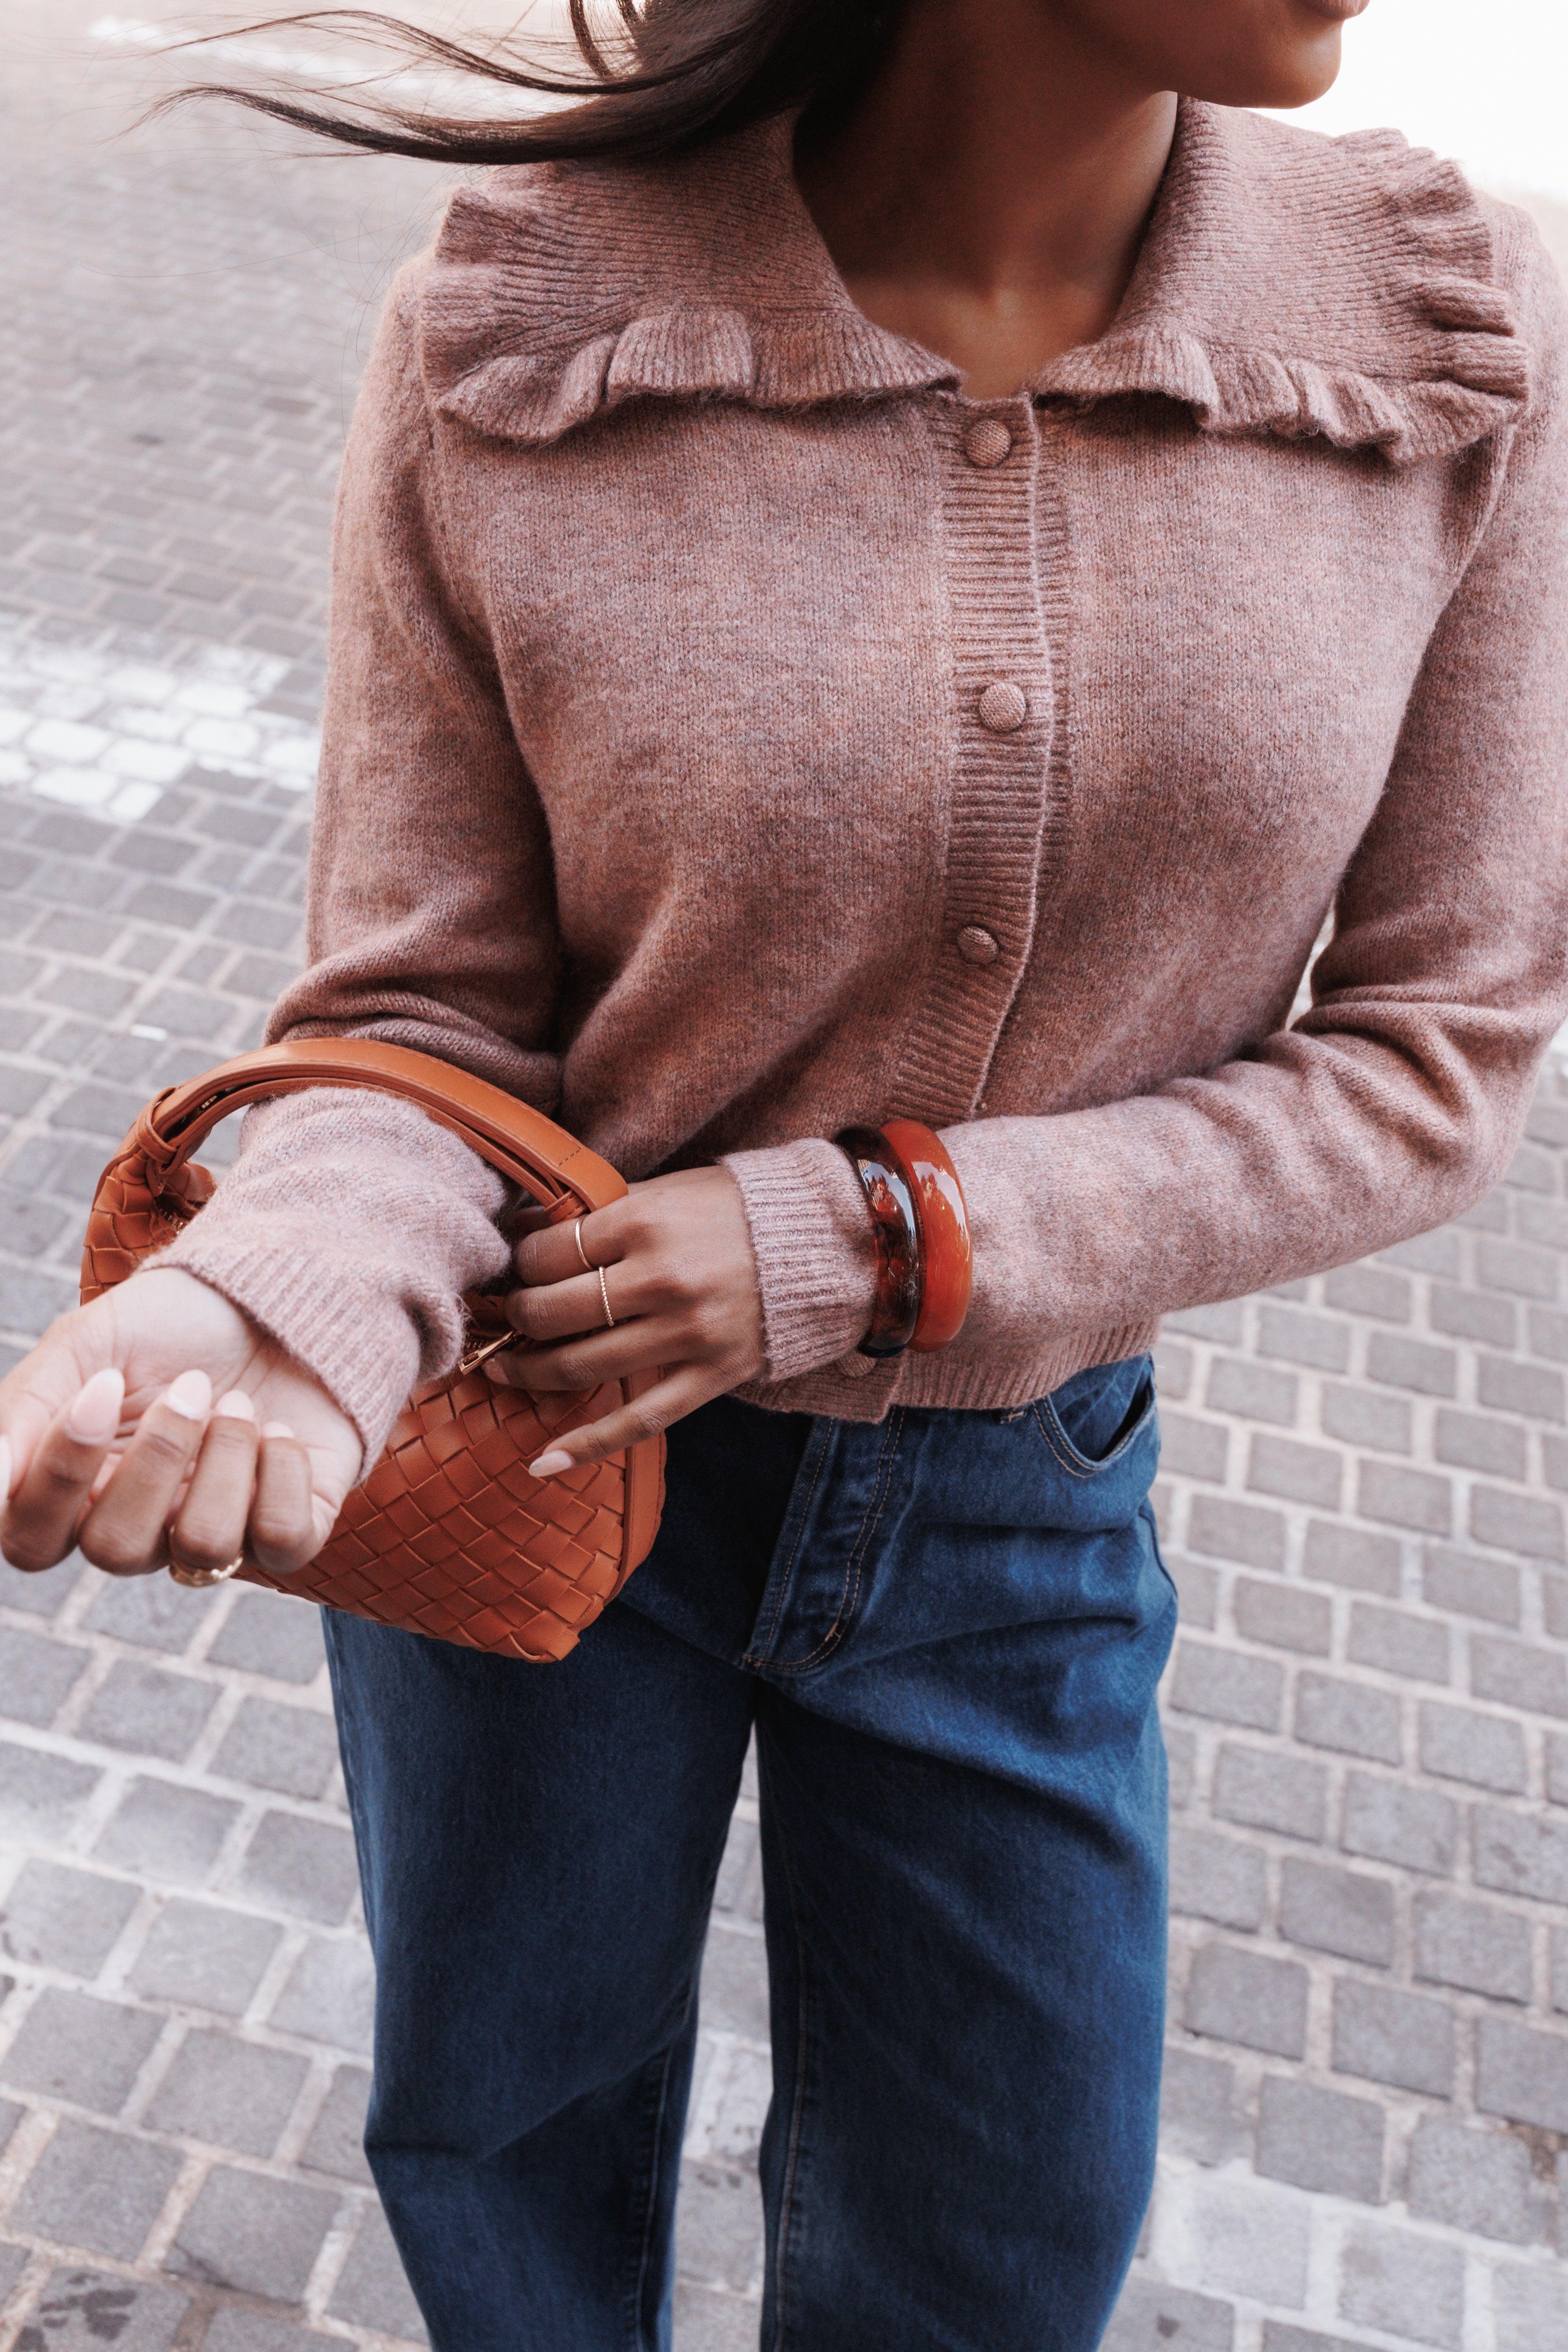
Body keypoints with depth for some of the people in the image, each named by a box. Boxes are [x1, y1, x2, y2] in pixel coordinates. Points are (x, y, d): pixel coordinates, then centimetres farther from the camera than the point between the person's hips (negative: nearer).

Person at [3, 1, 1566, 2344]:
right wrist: (249, 1317, -35)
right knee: (508, 2134, 25)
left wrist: (855, 1248, -20)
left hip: (1019, 1487, 2)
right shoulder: (513, 350, -18)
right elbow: (422, 1024, -12)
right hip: (525, 1431, -1)